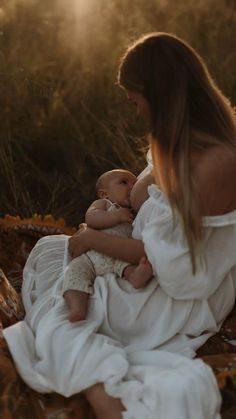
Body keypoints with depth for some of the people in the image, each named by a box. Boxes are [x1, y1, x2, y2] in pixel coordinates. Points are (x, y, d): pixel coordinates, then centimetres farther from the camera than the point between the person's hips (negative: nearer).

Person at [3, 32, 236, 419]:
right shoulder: (190, 138, 0)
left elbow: (167, 257, -24)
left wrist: (93, 239, -13)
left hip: (181, 296, -10)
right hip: (173, 267, 10)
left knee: (57, 311, -8)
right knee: (48, 250, 5)